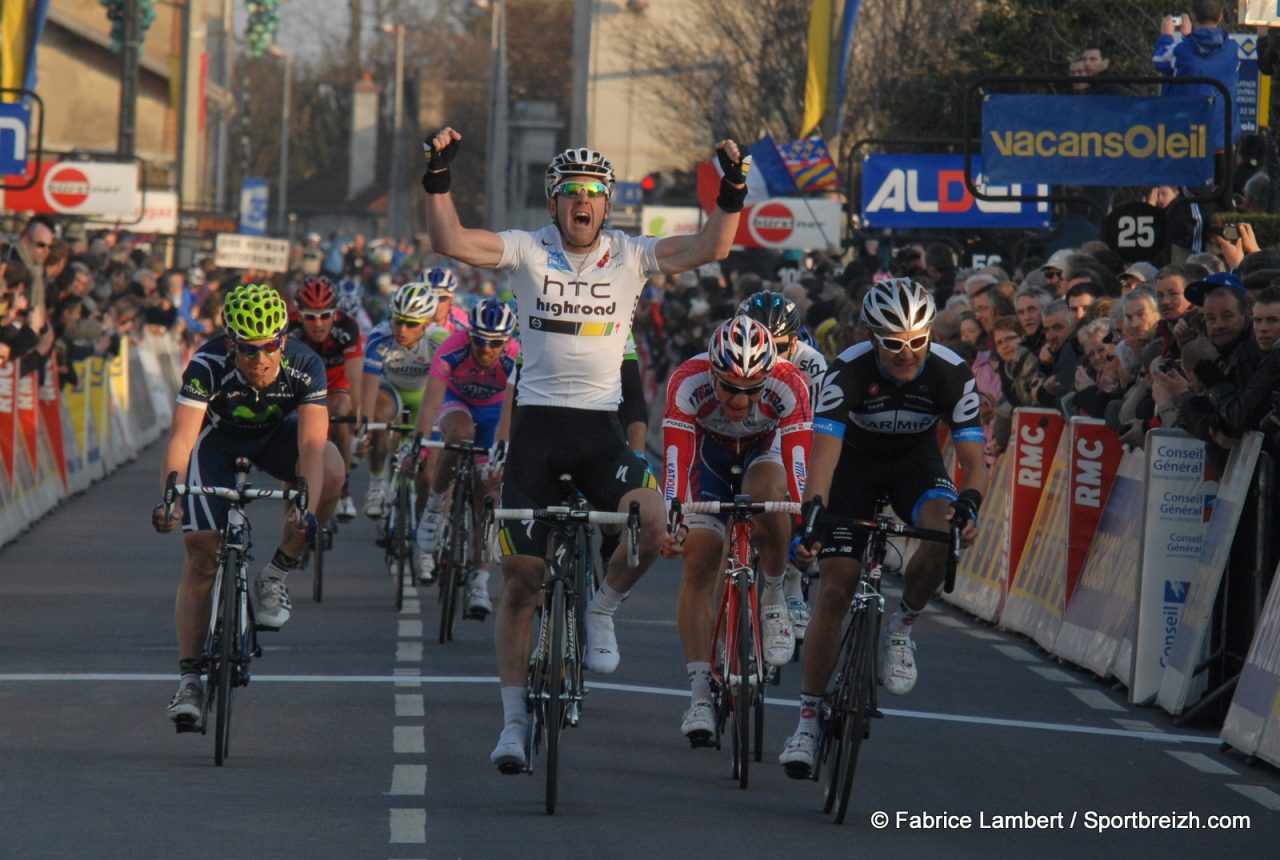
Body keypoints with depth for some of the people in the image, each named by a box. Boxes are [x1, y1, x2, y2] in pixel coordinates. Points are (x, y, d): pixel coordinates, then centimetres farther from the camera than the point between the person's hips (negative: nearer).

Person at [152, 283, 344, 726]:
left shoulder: (305, 366, -31)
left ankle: (276, 575, -12)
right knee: (201, 558, -11)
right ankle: (189, 679, -3)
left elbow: (311, 443, -40)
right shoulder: (208, 365, -34)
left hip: (277, 434, 1)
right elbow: (182, 439, -41)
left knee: (331, 471, -31)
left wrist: (308, 510, -54)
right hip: (218, 437, -1)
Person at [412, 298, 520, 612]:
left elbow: (511, 411, -42)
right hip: (456, 401, 0)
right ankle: (434, 509, -16)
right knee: (460, 434, -37)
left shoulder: (515, 359, -34)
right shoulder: (452, 351, -35)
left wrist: (502, 452, -54)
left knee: (487, 491, -9)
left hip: (493, 407, 1)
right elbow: (431, 403, -41)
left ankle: (479, 583, -6)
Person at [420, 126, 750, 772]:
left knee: (653, 524, -28)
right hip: (537, 424, 0)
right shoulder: (528, 251, 0)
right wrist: (438, 178, -23)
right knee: (520, 579, -1)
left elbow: (709, 248, -9)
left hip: (601, 428, 0)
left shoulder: (629, 255, 2)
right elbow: (450, 242, -12)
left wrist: (732, 192, -21)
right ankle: (514, 722, 11)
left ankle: (600, 611, 4)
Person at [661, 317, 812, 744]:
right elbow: (676, 460, -40)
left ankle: (774, 599, -11)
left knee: (768, 495, -35)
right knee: (699, 564, -12)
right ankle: (700, 695, -8)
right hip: (709, 451, 1)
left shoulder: (788, 385, -36)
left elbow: (799, 467, -38)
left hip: (765, 449, -1)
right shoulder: (688, 383, -36)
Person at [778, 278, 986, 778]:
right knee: (836, 587, -12)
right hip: (856, 462, -1)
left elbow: (973, 458, -24)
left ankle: (902, 628, -5)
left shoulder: (952, 374, -26)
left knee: (945, 534, -32)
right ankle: (807, 718, -2)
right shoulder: (848, 371, -30)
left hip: (916, 463, 1)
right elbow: (824, 450, -37)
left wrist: (968, 505, -46)